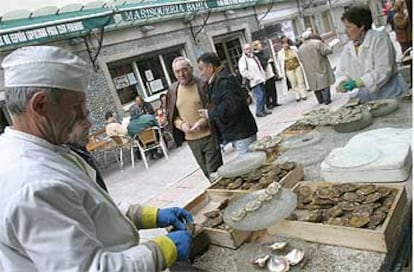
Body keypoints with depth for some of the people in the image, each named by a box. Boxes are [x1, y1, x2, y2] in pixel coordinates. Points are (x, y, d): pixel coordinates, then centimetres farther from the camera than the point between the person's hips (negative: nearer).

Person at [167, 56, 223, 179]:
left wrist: (202, 122, -19)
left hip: (209, 136, -4)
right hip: (191, 139, 5)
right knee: (207, 173, 16)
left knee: (214, 172, -1)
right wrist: (181, 124, -6)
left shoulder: (203, 84, -7)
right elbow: (171, 115, 13)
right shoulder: (172, 90, 7)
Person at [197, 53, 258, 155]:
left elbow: (232, 105, -29)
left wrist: (210, 114, -19)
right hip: (236, 134, 10)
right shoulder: (218, 80, 15)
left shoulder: (224, 81, -18)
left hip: (242, 134, -10)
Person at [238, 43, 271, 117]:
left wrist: (263, 76, 15)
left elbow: (260, 67, 27)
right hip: (254, 82, -9)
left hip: (260, 80, 9)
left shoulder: (254, 56, 19)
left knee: (263, 95, 10)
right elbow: (243, 71, -18)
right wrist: (252, 77, -18)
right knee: (260, 96, -14)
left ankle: (262, 110, 21)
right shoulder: (242, 59, -8)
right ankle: (259, 111, -4)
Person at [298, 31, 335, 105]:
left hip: (310, 72, 5)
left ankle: (320, 100, 23)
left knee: (315, 85, 15)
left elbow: (301, 60, 12)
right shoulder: (317, 42, -10)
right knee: (325, 84, 2)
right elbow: (328, 51, -15)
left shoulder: (300, 49, 5)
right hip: (321, 68, -5)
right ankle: (326, 100, 0)